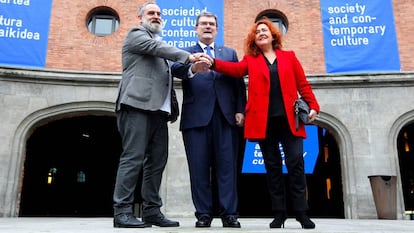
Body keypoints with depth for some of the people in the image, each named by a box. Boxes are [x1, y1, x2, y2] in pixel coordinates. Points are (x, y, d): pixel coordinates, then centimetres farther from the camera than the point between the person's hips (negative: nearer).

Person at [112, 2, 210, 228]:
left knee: (156, 161, 3)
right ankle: (122, 212, -7)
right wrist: (189, 56, -18)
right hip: (138, 106, -8)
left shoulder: (159, 45, 30)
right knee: (133, 158, -11)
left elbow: (167, 71, 22)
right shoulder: (136, 34, 8)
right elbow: (159, 48, -10)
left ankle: (152, 211, 8)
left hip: (158, 109, 8)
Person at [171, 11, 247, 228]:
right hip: (196, 116, -1)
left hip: (226, 116, 1)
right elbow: (176, 68, -8)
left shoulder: (230, 52, 21)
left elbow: (239, 83, 13)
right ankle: (203, 214, 8)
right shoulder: (185, 53, 15)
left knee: (227, 166, 0)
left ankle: (229, 213, 6)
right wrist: (191, 68, -31)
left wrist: (240, 110, -1)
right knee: (199, 167, 0)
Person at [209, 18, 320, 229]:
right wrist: (213, 63, -25)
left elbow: (303, 84, 11)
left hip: (289, 118, 0)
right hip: (264, 120, 0)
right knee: (272, 166, 4)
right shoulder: (250, 60, 13)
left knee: (295, 163, -4)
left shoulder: (289, 57, 15)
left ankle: (301, 212, 7)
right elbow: (235, 69, -7)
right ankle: (279, 214, 12)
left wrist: (313, 106, -1)